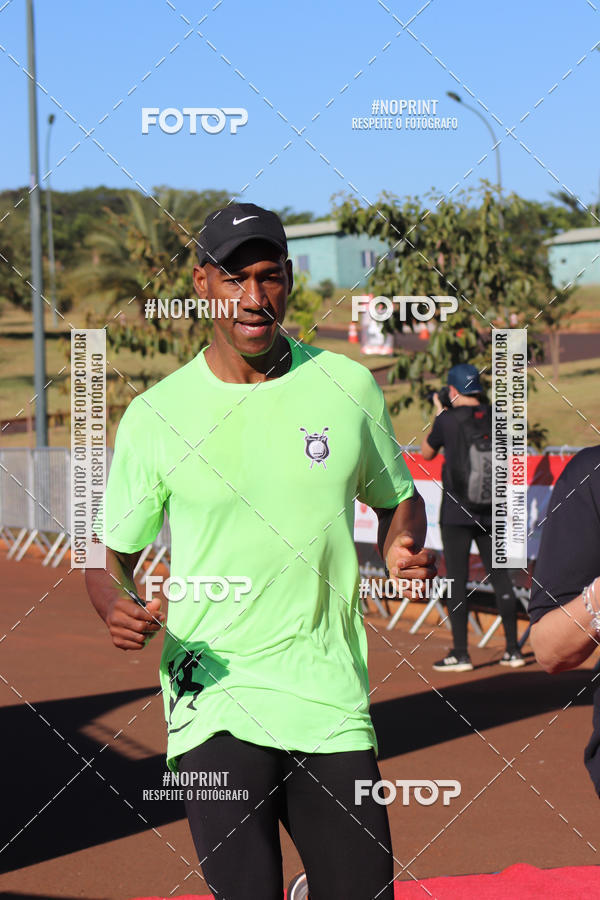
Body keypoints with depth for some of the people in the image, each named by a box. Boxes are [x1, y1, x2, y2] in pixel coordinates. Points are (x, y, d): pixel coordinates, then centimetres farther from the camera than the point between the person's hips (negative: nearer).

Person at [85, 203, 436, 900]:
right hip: (213, 699, -2)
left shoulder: (348, 386, 5)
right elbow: (110, 553, 7)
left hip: (334, 704, 2)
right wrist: (117, 607, -15)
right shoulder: (155, 415, -1)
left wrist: (401, 554, -3)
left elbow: (396, 500, 19)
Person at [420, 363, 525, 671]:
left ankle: (460, 654, -1)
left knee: (457, 580, 0)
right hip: (491, 511, 4)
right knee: (499, 576, 10)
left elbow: (427, 452, 6)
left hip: (456, 513, -4)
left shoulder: (448, 420, -10)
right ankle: (513, 649, 14)